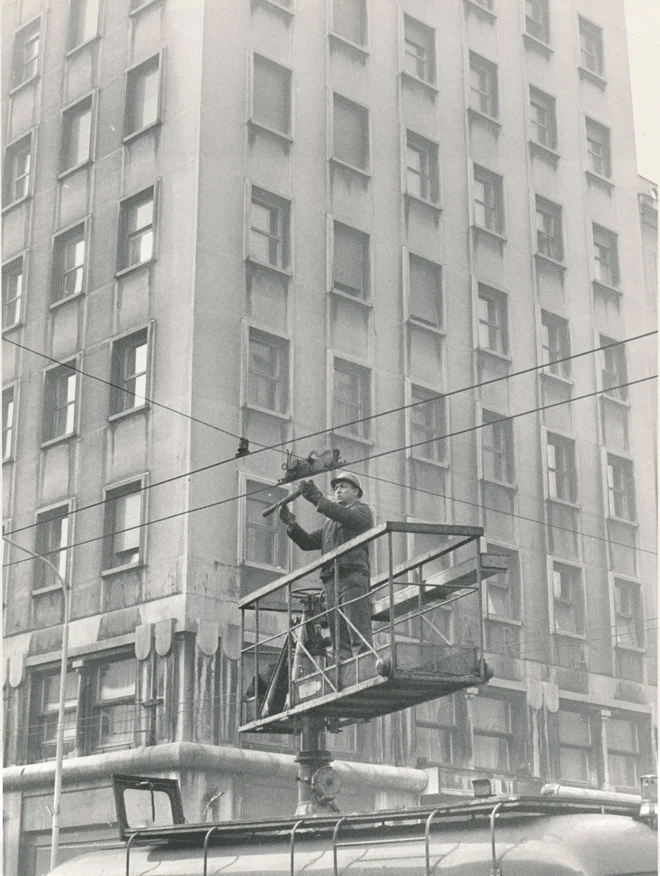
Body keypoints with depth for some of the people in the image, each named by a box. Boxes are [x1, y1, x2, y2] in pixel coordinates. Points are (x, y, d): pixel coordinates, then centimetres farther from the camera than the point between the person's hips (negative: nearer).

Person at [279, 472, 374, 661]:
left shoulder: (362, 510, 12)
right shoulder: (330, 524, 33)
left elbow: (346, 516, -11)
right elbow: (308, 542, 23)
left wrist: (317, 498, -16)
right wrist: (291, 523, 7)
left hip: (353, 576, -7)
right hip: (331, 580, 7)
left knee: (359, 637, -16)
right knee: (339, 642, -1)